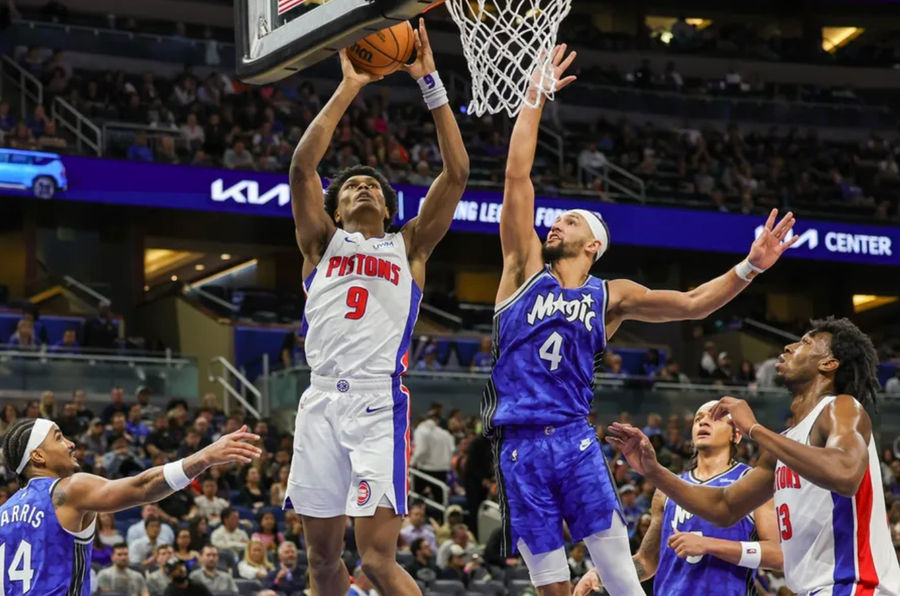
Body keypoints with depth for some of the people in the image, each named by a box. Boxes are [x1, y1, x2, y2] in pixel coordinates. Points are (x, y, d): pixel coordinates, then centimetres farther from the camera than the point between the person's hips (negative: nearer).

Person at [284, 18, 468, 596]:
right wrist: (349, 89, 4)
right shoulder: (323, 243, 18)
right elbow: (302, 166, 4)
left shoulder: (409, 246, 16)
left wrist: (431, 84, 4)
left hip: (379, 403, -3)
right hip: (322, 401, 3)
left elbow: (456, 173, 6)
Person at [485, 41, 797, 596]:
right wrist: (536, 98, 4)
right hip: (518, 444, 0)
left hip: (575, 439, 0)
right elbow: (518, 176, 5)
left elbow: (691, 303, 6)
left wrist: (749, 267, -7)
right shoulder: (526, 270, 10)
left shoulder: (610, 296, 12)